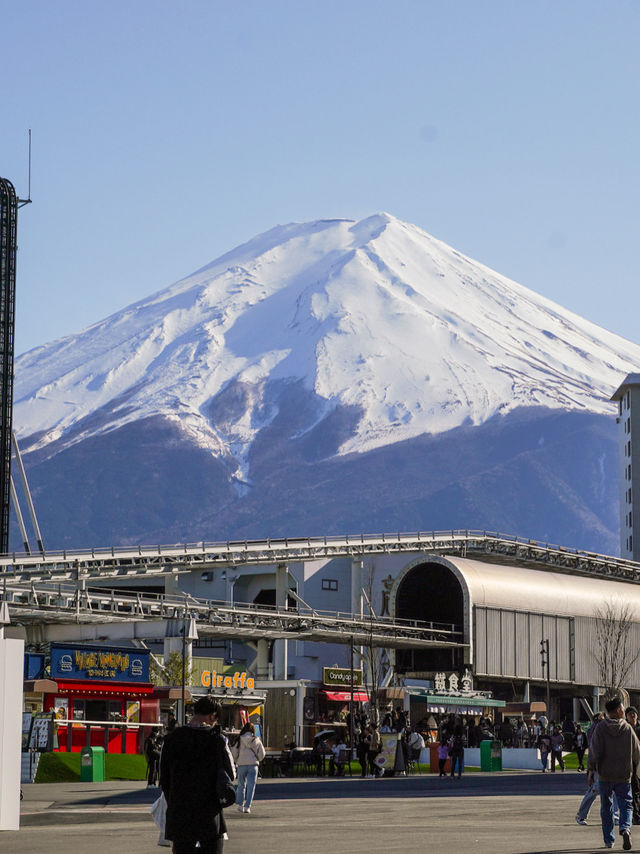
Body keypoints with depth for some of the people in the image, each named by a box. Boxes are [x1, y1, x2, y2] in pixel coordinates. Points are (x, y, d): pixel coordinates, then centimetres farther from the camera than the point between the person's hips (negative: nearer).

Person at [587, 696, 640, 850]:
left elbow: (595, 751, -12)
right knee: (626, 804, 6)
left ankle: (609, 840, 13)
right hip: (624, 775, 0)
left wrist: (591, 770, -4)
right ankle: (625, 828, -22)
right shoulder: (628, 728, -2)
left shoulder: (600, 728, -5)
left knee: (606, 807, 11)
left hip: (605, 775, 0)